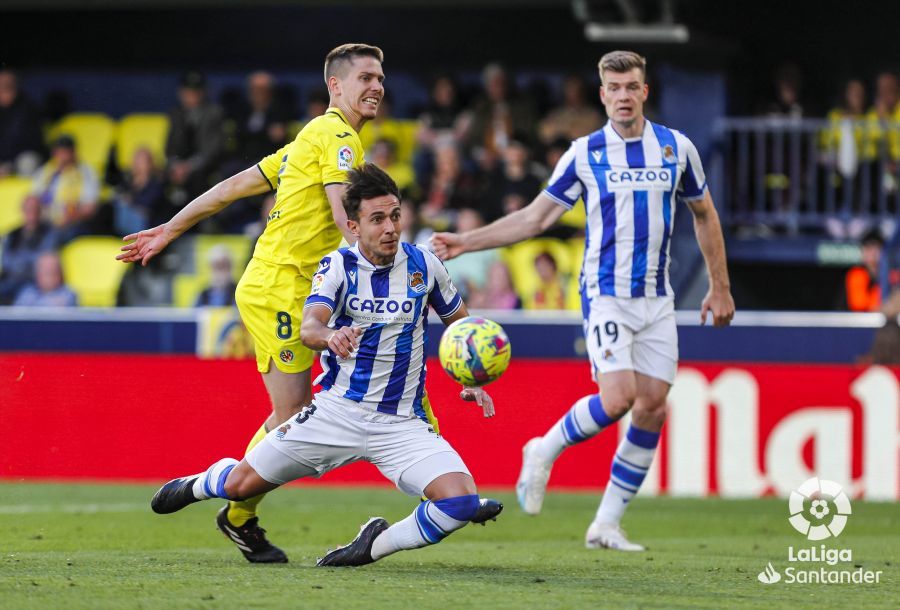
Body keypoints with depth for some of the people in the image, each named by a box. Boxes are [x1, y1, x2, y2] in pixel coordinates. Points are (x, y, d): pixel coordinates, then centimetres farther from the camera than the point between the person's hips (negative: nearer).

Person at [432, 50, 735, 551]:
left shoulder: (676, 148, 4)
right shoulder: (585, 154, -2)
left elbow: (705, 214, 17)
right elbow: (535, 217, 3)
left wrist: (720, 288, 16)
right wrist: (467, 242, -4)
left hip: (657, 298, 4)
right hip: (606, 293, -3)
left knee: (653, 407, -2)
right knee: (617, 397, -21)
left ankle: (607, 524, 7)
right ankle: (544, 453, 6)